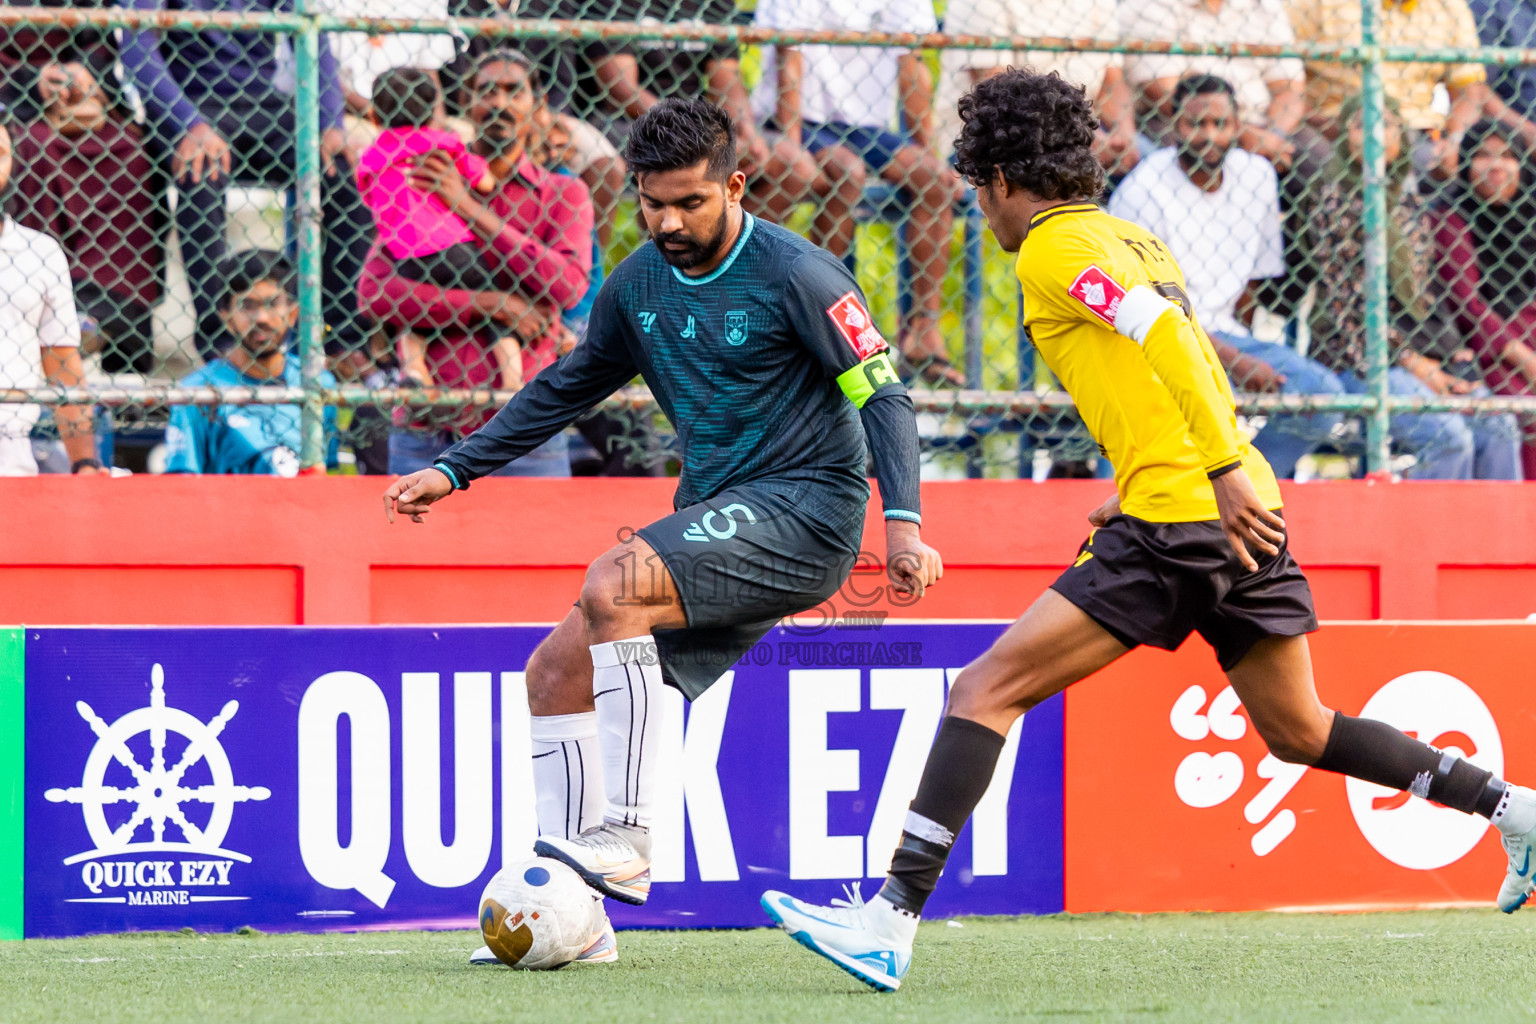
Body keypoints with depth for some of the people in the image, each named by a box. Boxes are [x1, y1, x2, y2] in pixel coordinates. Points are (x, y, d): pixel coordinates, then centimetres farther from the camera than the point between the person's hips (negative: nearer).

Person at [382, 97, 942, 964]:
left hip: (804, 510, -8)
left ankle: (623, 842, -30)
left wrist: (902, 521, -25)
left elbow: (881, 396, -12)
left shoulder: (795, 273, -11)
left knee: (613, 586, -28)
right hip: (716, 518, 8)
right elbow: (569, 387, 24)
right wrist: (455, 469, 21)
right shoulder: (637, 285, 9)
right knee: (558, 669, -1)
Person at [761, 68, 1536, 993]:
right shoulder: (1133, 240, 22)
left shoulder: (1054, 250, -6)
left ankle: (894, 918, -16)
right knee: (1298, 731, 23)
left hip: (1180, 521, -9)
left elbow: (1164, 335, -20)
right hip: (1243, 513, 9)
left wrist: (1224, 470, -25)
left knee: (987, 690, -9)